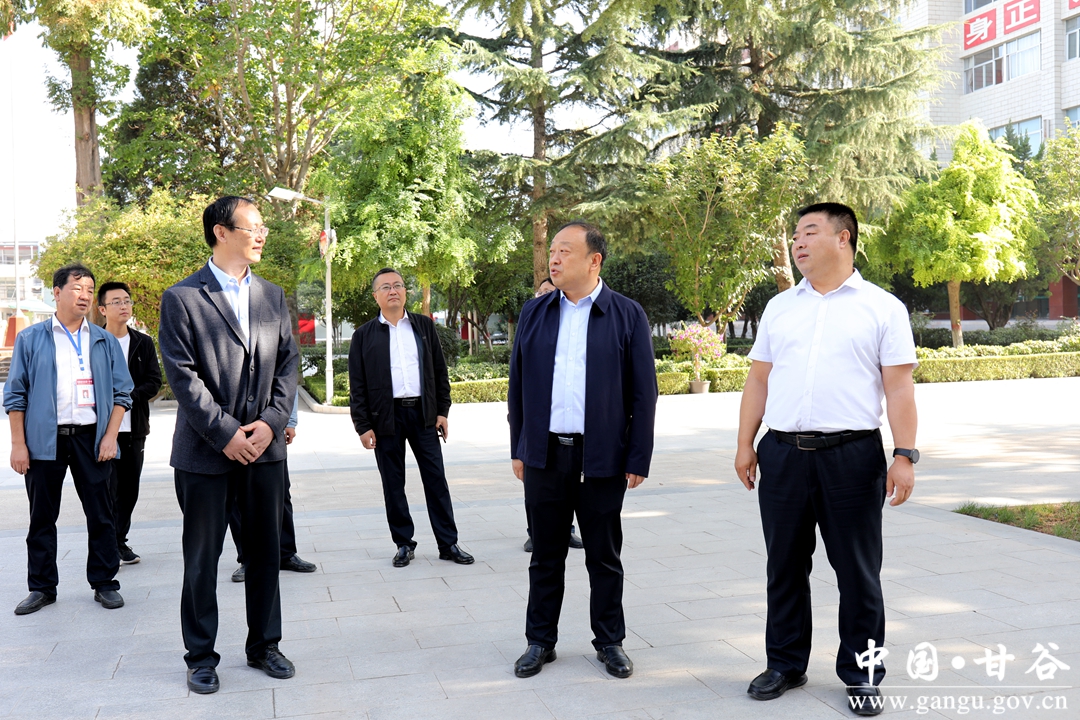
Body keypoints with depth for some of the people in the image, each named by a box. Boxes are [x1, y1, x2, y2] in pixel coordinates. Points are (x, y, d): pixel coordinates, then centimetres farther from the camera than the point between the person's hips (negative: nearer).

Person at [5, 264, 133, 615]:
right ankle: (42, 587, 17)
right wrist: (18, 444, -3)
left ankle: (104, 583, 14)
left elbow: (121, 392, 7)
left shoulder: (105, 341, 9)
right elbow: (15, 394, 3)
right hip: (44, 439, -1)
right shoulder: (31, 339, 5)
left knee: (100, 514, 4)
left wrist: (110, 437, -3)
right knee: (42, 517, 7)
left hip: (91, 438, 1)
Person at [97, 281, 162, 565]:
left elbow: (154, 382, 3)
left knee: (129, 488, 8)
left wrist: (128, 396, -12)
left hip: (134, 427, 3)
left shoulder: (144, 343, 9)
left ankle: (120, 541, 20)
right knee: (107, 488, -5)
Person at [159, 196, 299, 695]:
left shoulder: (272, 295, 11)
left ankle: (264, 645, 26)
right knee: (202, 557, 6)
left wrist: (272, 420, -6)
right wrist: (225, 432, -15)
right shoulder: (182, 298, -5)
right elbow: (182, 374, -10)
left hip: (264, 446, 4)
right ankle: (201, 657, 20)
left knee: (265, 550, 11)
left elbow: (288, 361, 8)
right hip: (206, 450, -4)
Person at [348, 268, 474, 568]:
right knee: (393, 483, 5)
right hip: (386, 416, -1)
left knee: (436, 479, 2)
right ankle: (404, 544, 17)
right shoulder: (364, 335, 3)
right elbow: (357, 385, 1)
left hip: (423, 414, 1)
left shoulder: (424, 326, 8)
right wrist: (363, 426, -5)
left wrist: (442, 411, 3)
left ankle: (448, 543, 10)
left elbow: (440, 371, 10)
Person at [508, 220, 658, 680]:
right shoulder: (534, 312, 7)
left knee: (604, 556, 9)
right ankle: (540, 641, 24)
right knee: (546, 555, 11)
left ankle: (609, 641, 24)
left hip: (602, 458, -2)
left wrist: (638, 460, -6)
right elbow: (518, 384, 10)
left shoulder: (627, 315, -2)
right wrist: (517, 448, 7)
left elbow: (643, 393, -2)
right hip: (544, 454, 2)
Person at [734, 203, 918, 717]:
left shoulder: (882, 308, 2)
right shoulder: (779, 308, 12)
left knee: (858, 571, 5)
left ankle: (861, 673, 20)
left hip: (852, 455, -3)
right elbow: (758, 381, 13)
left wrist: (905, 455, -10)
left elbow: (899, 388, -3)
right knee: (785, 567, 12)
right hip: (782, 455, 4)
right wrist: (745, 445, 7)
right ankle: (785, 664, 26)